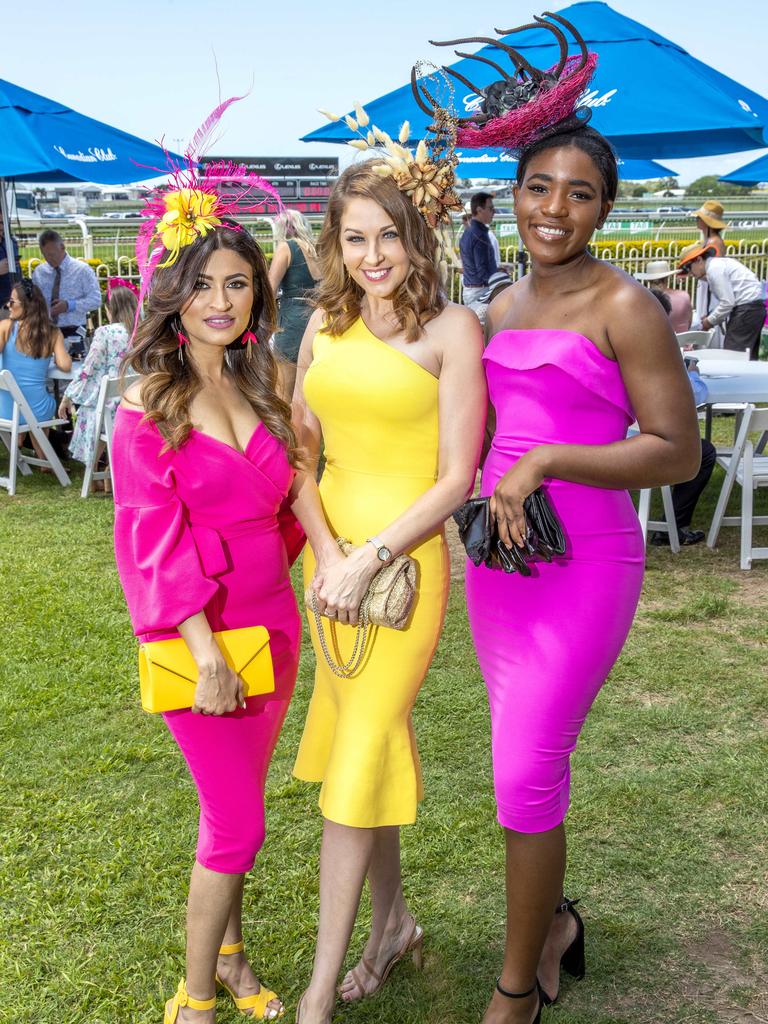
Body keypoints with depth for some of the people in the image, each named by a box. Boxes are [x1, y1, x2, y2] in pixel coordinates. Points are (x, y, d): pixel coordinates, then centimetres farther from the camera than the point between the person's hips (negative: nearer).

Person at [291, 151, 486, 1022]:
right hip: (330, 556, 6)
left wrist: (367, 559, -17)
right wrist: (324, 552, -7)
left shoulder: (450, 330, -9)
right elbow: (300, 451, 9)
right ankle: (393, 922, 36)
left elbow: (456, 481, -12)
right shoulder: (326, 325, 7)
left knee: (357, 766, -3)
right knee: (369, 743, 16)